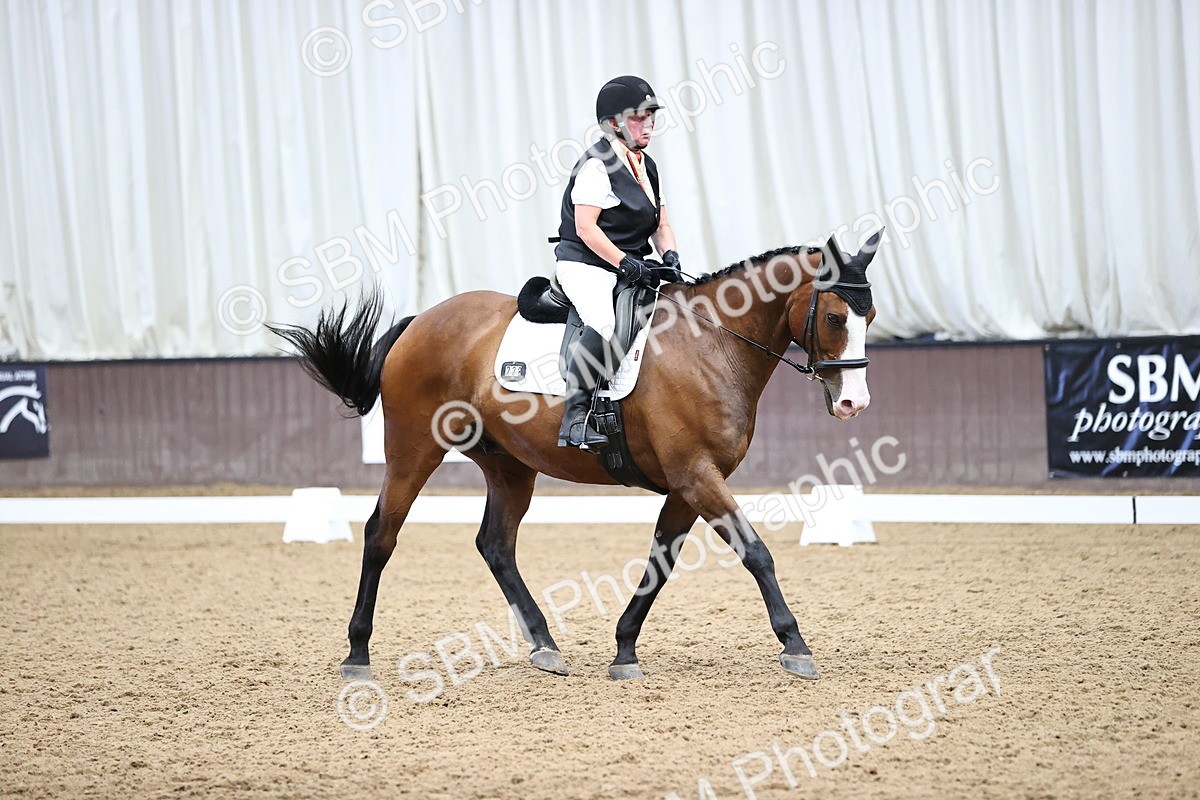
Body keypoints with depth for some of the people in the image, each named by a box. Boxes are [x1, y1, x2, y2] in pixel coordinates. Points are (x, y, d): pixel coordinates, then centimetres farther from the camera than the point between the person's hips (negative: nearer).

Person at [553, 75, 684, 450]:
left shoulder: (647, 167, 17)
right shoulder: (597, 164, -11)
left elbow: (660, 224, 19)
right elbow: (585, 227, -17)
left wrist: (670, 257, -1)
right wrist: (627, 265, -20)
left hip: (630, 267, 9)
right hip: (585, 264, -9)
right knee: (602, 323, -34)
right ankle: (575, 417, -34)